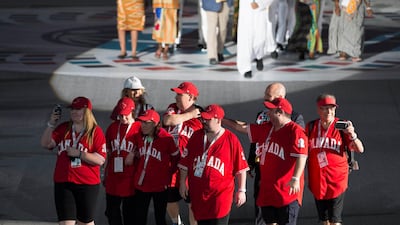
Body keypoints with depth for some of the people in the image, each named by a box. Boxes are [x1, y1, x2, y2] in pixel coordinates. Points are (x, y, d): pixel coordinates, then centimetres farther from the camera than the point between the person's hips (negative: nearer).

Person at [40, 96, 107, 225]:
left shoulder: (96, 132, -6)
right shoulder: (63, 128, 7)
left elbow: (100, 160, -13)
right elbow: (45, 144, 1)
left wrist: (79, 154, -20)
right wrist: (51, 124, -9)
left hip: (87, 185, -3)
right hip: (63, 183, 3)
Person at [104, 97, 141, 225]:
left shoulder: (139, 128, -8)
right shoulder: (112, 128, 8)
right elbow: (108, 153, 14)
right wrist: (105, 175, 15)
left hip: (130, 179, -5)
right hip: (113, 177, 5)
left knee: (129, 211, 6)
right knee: (111, 211, 11)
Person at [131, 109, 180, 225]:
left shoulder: (166, 138, -14)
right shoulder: (139, 137, 1)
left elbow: (176, 158, -2)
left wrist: (168, 173, -1)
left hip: (159, 185, -5)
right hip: (141, 184, 5)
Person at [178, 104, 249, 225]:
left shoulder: (231, 139, -6)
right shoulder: (196, 136, 7)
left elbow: (241, 168, -4)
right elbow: (185, 162, 13)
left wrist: (241, 191, -5)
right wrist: (183, 183, 11)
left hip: (220, 195, -5)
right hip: (198, 194, 5)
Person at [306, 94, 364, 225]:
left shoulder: (341, 126, -6)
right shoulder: (311, 127, 2)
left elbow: (360, 149, -12)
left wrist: (352, 134, -30)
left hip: (337, 179, -4)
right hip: (317, 179, 4)